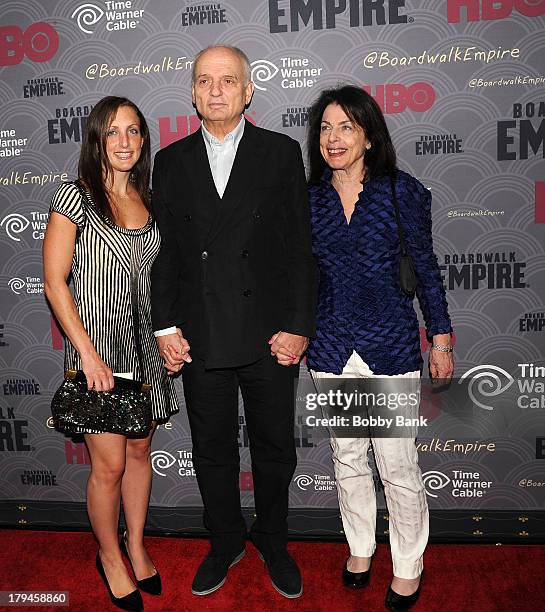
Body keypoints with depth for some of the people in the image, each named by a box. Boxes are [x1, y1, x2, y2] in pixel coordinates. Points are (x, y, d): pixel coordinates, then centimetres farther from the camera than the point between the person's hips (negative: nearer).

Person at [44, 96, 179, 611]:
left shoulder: (148, 201, 8)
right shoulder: (75, 197, -8)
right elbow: (55, 282, -11)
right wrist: (88, 354, -16)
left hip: (145, 346, 5)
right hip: (96, 348, -5)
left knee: (139, 452, 16)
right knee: (110, 465, 4)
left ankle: (136, 546, 36)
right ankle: (110, 556, 30)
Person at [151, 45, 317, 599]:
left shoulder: (281, 153, 1)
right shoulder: (170, 161, 7)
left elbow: (300, 246, -3)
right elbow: (163, 250, 6)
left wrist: (298, 325, -8)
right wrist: (165, 326, -1)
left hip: (270, 335, -1)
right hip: (201, 339, 2)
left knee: (274, 448, 14)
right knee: (212, 449, 15)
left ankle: (272, 542, 39)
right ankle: (226, 541, 39)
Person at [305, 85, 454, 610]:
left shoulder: (403, 191, -5)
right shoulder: (309, 199, 3)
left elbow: (425, 267, 0)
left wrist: (440, 338, 1)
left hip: (391, 344, -3)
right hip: (331, 347, 3)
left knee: (398, 465, 4)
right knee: (347, 458, 17)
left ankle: (408, 567, 30)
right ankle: (360, 548, 40)